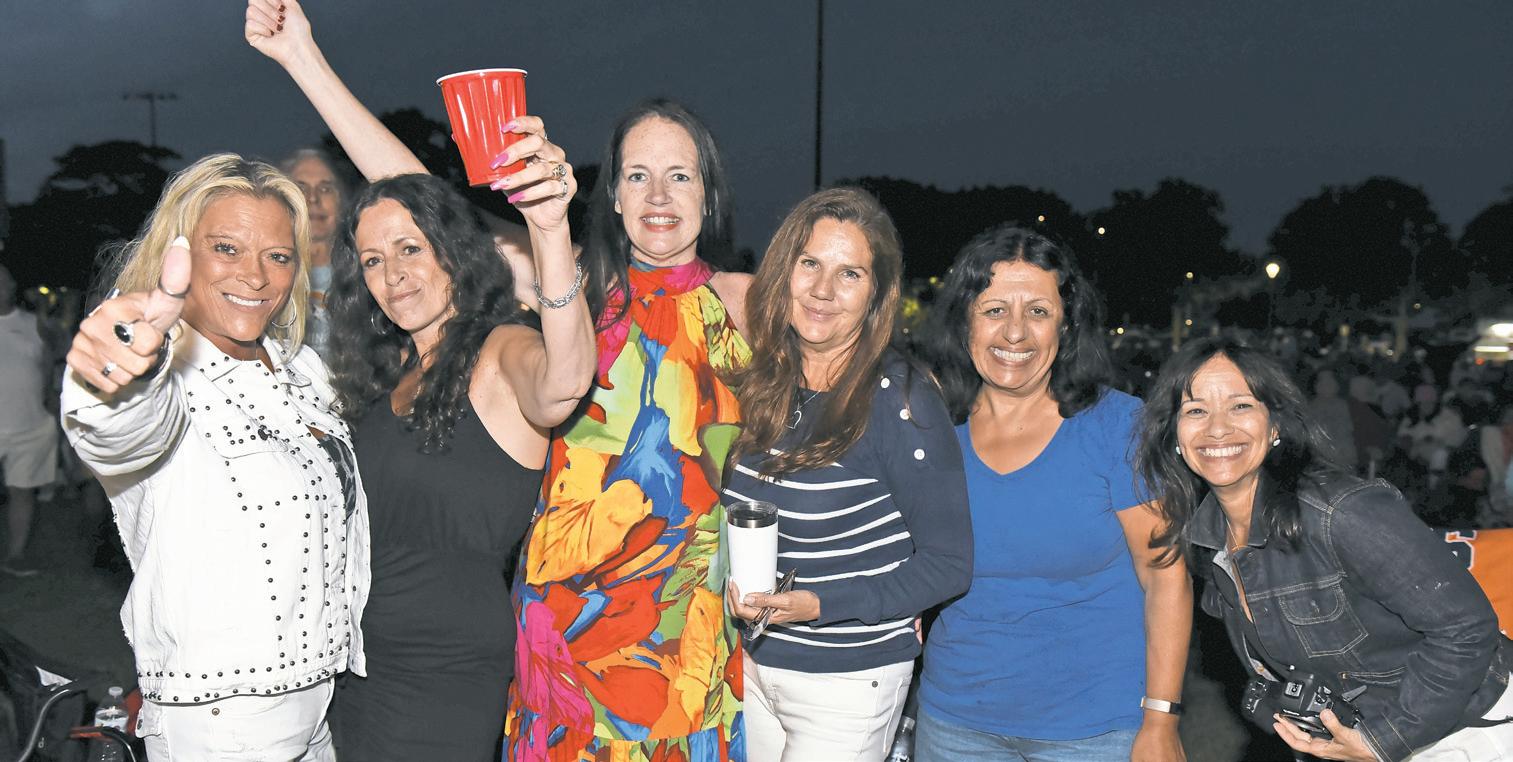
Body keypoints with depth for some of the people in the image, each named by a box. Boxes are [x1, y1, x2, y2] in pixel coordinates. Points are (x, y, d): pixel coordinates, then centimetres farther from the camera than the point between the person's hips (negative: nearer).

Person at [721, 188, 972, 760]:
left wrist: (820, 604, -24)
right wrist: (733, 583, -3)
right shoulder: (762, 385, -1)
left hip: (846, 683, -5)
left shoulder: (900, 400, -19)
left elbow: (949, 563, -16)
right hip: (750, 663, 5)